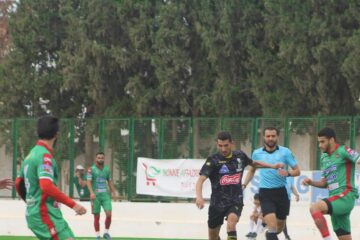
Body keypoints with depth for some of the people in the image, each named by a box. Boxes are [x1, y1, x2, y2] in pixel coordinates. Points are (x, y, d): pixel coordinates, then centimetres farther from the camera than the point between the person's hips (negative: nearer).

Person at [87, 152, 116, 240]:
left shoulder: (107, 169, 11)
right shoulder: (91, 169, -2)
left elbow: (110, 182, 18)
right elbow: (89, 182, -9)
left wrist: (113, 192, 10)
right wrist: (91, 192, -22)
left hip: (105, 195, 3)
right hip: (96, 196, -3)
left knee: (109, 214, -10)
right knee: (96, 217, 1)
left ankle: (106, 233, 8)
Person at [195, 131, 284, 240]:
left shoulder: (240, 156, 0)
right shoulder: (213, 160, -12)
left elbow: (254, 163, 23)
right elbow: (201, 179, -23)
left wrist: (273, 166, 20)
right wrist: (199, 197, -40)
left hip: (235, 201, 0)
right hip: (217, 202, 0)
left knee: (231, 220, -32)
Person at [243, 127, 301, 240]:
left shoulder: (285, 152, -1)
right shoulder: (257, 153, 4)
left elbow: (297, 171, 0)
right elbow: (251, 170, 21)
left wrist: (288, 173, -21)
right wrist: (244, 185, 10)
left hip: (281, 192, 1)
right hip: (265, 193, -1)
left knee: (279, 228, 13)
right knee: (272, 226, -20)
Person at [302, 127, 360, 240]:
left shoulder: (343, 151, -5)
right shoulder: (324, 158, 18)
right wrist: (311, 182, 6)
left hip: (345, 196, -8)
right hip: (334, 198, 8)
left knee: (314, 208, -28)